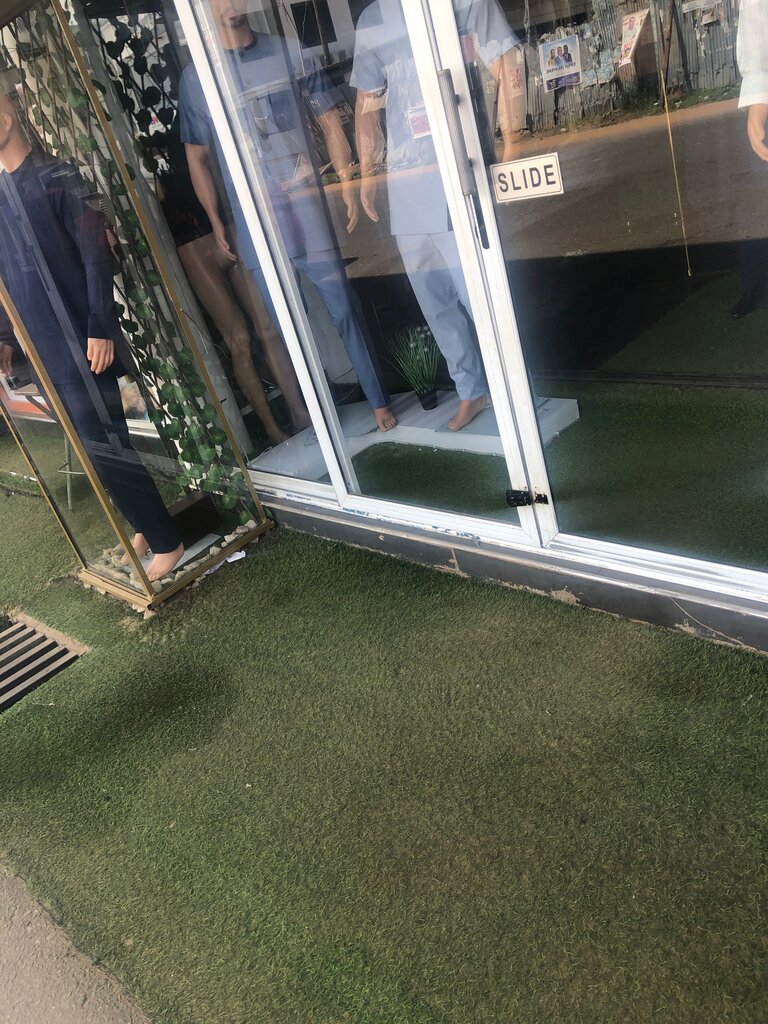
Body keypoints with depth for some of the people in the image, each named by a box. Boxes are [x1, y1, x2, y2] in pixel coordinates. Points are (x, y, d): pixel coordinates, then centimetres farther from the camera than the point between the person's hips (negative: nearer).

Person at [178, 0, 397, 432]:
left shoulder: (289, 52, 4)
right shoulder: (195, 77, 5)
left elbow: (330, 123, 5)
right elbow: (198, 157, 10)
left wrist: (348, 184, -4)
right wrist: (215, 221, 7)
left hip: (306, 205, -1)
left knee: (342, 306, -2)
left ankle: (379, 401, 11)